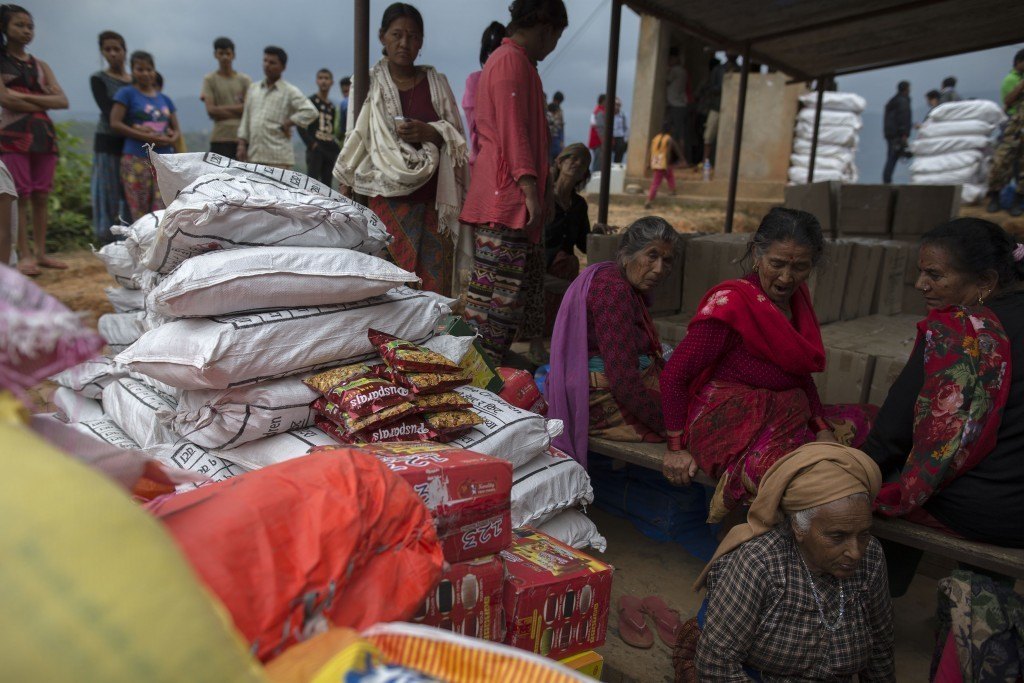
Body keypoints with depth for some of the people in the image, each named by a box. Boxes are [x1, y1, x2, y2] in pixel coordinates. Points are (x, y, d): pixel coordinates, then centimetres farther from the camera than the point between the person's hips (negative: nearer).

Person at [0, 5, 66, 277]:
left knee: (41, 196, 3)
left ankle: (41, 253, 7)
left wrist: (26, 97, -7)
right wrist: (42, 101, -4)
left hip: (44, 134, 4)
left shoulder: (41, 66, 16)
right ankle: (25, 255, -5)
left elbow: (63, 101, 4)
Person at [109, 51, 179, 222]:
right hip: (136, 160, -4)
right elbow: (115, 123, -7)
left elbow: (176, 129, 17)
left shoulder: (164, 99, 16)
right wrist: (146, 137, -15)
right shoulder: (127, 93, 2)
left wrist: (170, 139, -6)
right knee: (139, 213, -2)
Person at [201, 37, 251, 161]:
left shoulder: (245, 80, 9)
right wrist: (237, 111, -6)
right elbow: (211, 111, -5)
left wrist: (221, 108, -5)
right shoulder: (209, 79, 5)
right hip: (220, 138, -1)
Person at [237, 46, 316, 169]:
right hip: (254, 155, 6)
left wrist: (286, 124, -13)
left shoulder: (290, 91, -1)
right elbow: (246, 118, 16)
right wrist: (242, 144, 8)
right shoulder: (253, 88, 16)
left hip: (278, 157, -6)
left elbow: (310, 112, -15)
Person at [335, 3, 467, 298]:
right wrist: (345, 187, 3)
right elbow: (356, 140, 6)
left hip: (432, 199, 1)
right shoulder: (368, 82, 4)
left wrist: (430, 132, -13)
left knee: (434, 281, -3)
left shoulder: (436, 82, 8)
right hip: (387, 198, -1)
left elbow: (457, 133, 7)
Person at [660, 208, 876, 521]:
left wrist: (822, 428, 8)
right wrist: (677, 447, -10)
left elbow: (801, 374, 22)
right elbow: (674, 376, -12)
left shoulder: (796, 297, 12)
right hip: (731, 424, -10)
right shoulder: (730, 302, -13)